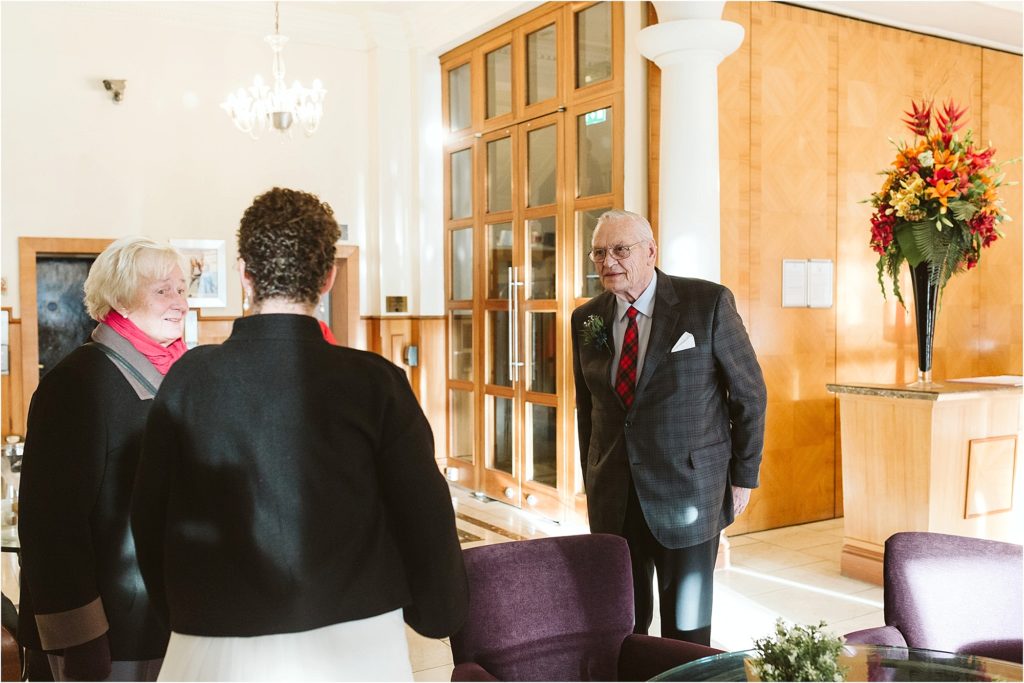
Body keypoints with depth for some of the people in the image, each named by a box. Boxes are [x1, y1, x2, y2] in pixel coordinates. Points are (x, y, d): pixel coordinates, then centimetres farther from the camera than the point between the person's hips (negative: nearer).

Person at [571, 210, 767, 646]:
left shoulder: (708, 303, -7)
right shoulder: (586, 319, 5)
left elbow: (749, 392, -1)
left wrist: (744, 476, -2)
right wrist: (592, 485, 14)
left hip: (688, 492, -3)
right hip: (613, 501, 4)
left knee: (686, 629, 6)